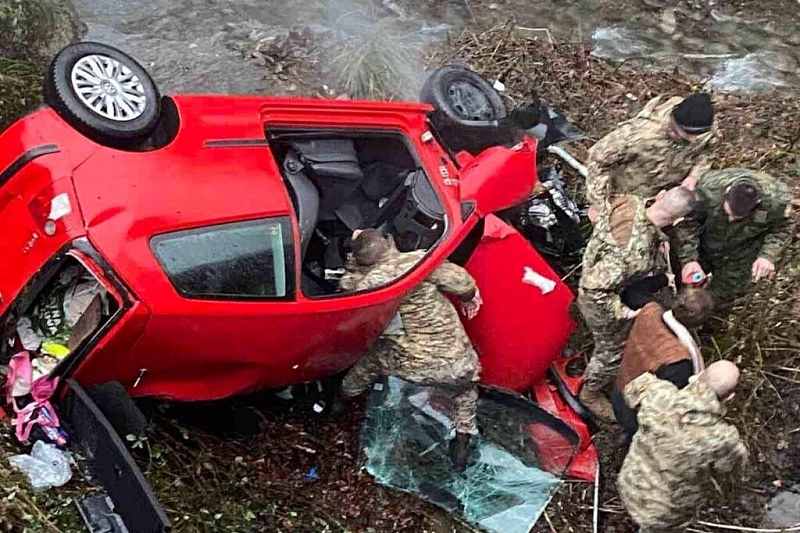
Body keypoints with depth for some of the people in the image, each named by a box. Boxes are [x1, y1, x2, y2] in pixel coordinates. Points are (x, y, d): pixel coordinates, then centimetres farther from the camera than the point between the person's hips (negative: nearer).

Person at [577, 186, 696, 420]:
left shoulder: (631, 202, -23)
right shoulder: (636, 253, -45)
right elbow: (595, 288, -42)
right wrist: (622, 311, -27)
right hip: (603, 304, -8)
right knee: (612, 351, 20)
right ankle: (590, 394, 48)